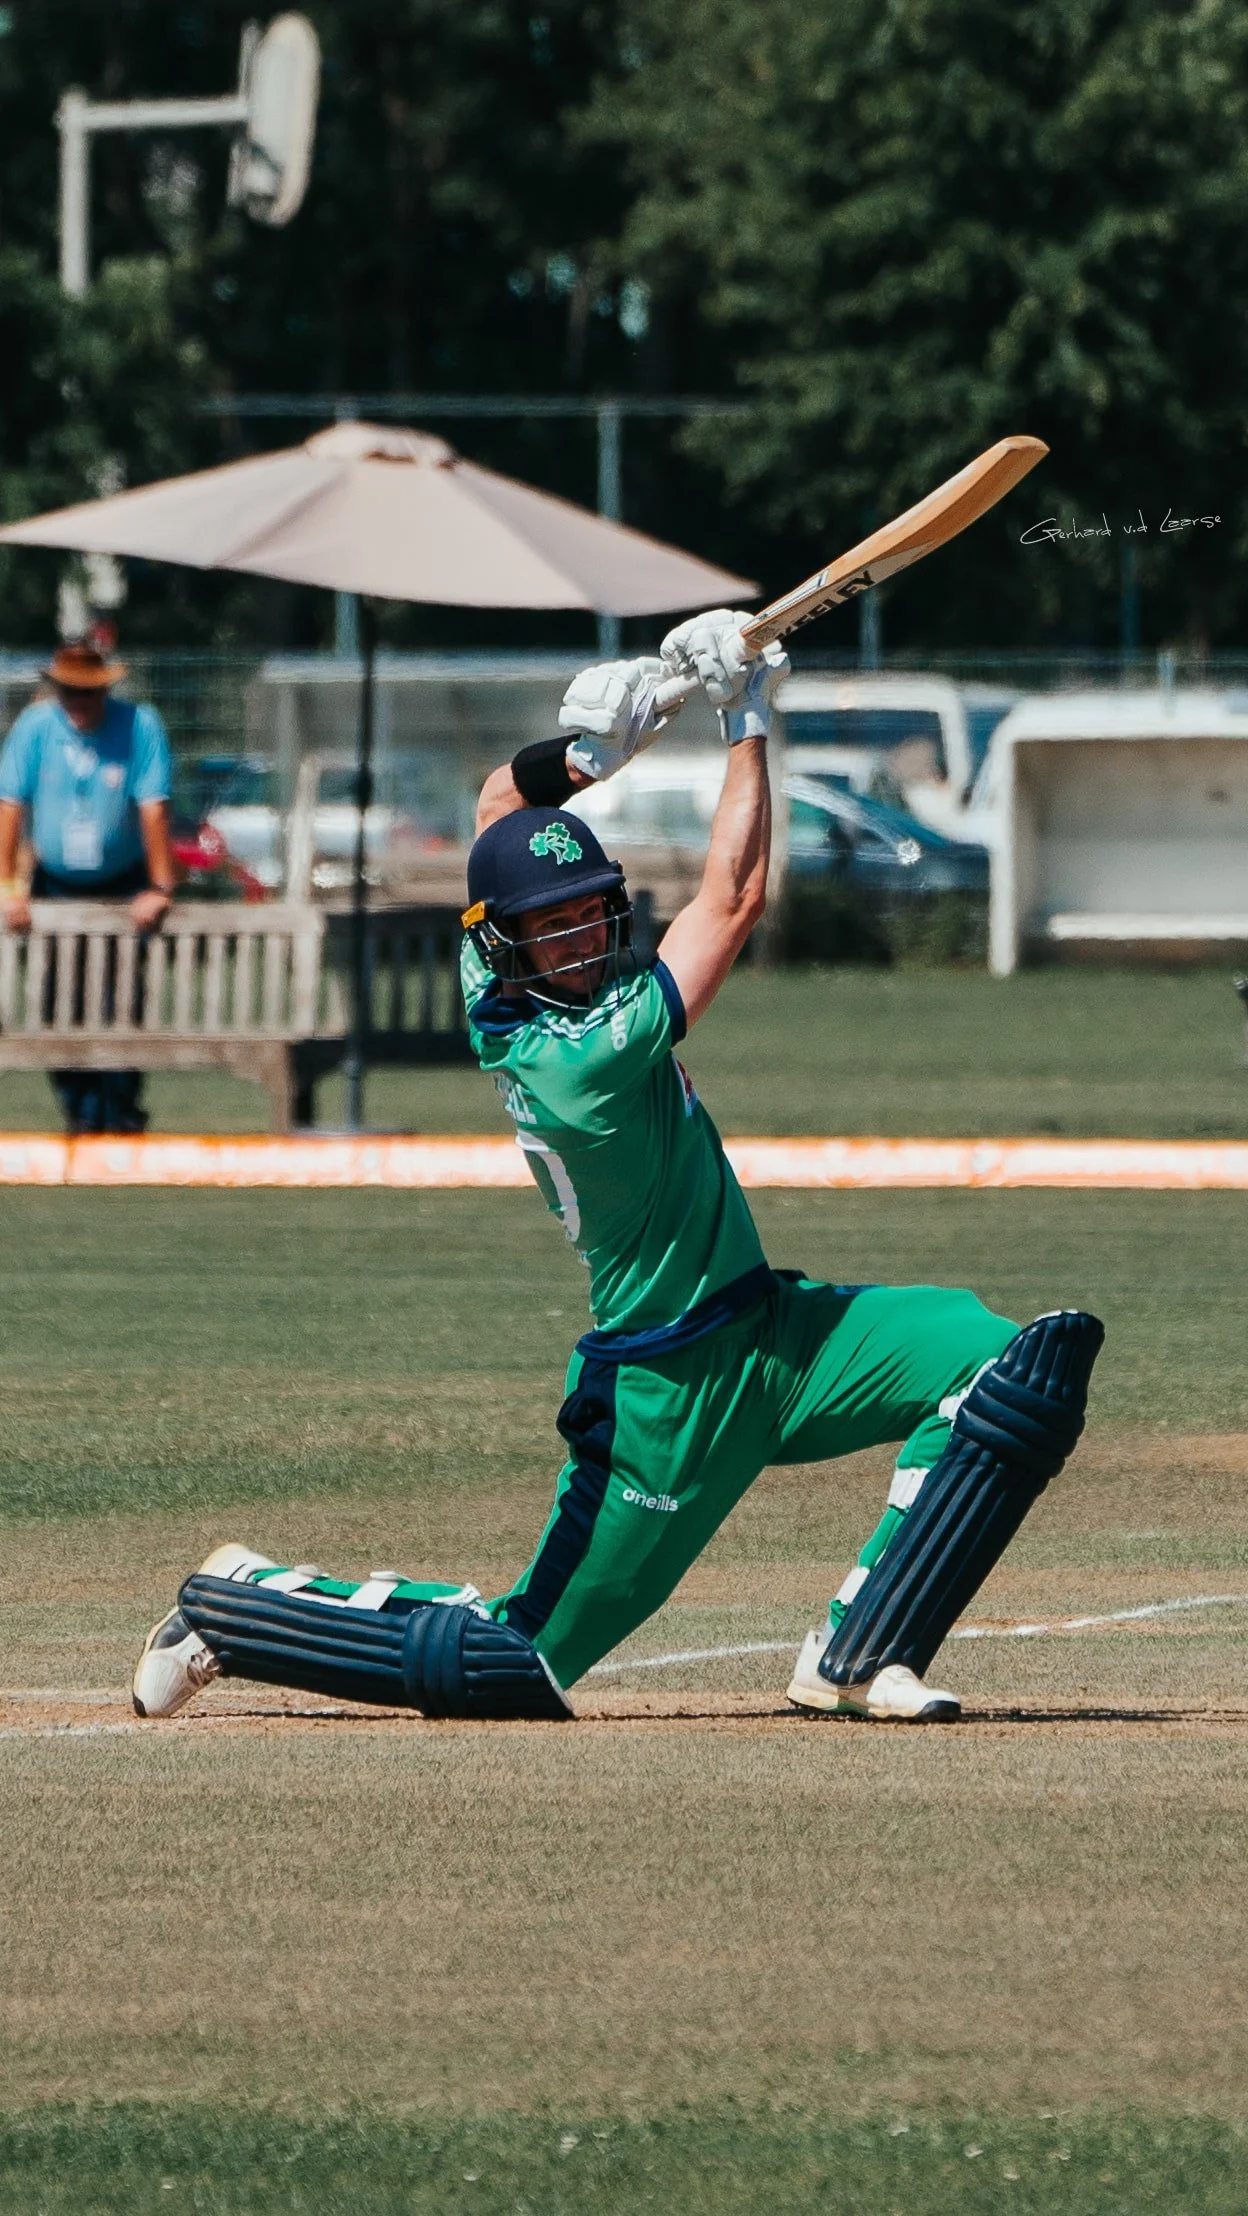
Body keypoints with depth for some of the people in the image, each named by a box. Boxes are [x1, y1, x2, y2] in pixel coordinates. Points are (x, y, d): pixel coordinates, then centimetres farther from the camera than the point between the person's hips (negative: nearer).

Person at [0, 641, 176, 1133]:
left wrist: (160, 889, -19)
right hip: (56, 885, 2)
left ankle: (122, 1108, 3)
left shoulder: (140, 726, -13)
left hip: (123, 887, -2)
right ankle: (81, 1108, 6)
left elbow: (153, 808, -15)